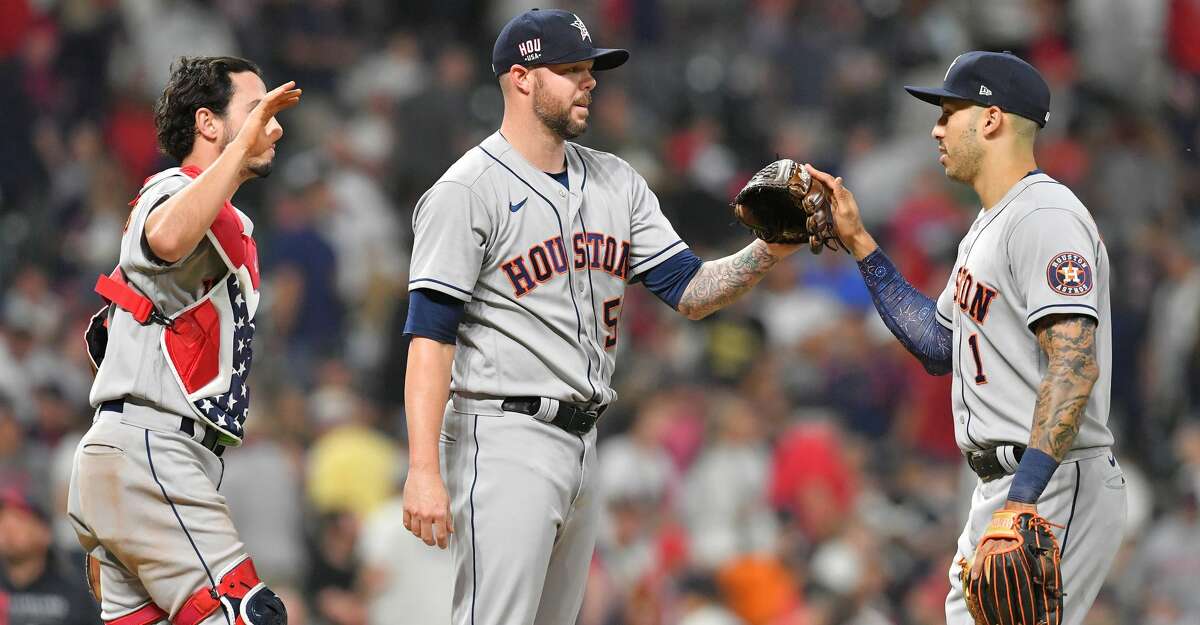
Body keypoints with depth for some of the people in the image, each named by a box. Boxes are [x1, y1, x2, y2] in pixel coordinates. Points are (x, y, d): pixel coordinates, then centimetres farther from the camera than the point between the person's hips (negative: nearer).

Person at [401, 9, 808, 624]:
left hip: (581, 444, 8)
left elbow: (687, 289, 12)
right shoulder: (467, 191, -9)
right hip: (503, 438, -8)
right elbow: (430, 337, -14)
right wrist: (423, 472, -23)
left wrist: (769, 252, -8)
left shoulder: (614, 181, 14)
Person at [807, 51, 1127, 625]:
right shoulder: (988, 227, 20)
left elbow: (1075, 364, -25)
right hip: (999, 490, 11)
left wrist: (1025, 498, -33)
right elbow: (940, 349, 24)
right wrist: (859, 243, 22)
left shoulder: (1045, 217, -15)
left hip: (1054, 490, -11)